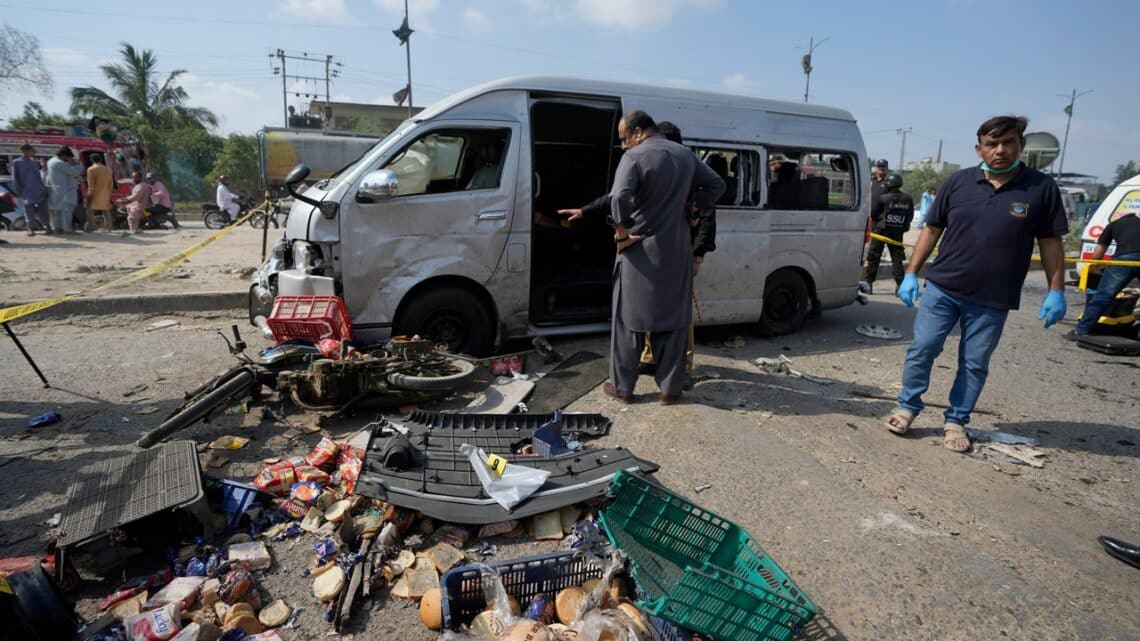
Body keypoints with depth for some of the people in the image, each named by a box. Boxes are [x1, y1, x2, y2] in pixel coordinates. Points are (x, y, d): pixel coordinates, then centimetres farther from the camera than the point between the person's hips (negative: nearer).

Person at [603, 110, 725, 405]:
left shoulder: (635, 156, -12)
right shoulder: (685, 154, 9)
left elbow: (619, 197, -28)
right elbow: (717, 184, 17)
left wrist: (621, 230, -15)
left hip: (640, 249, -5)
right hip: (677, 250, 5)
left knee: (629, 319, 7)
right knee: (673, 320, 11)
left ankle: (622, 386, 15)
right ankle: (670, 388, 17)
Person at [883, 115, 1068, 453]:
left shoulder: (1041, 187, -1)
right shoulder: (958, 182, 1)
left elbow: (1050, 242, 3)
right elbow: (932, 230, 6)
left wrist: (1056, 291, -1)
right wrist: (911, 274, 1)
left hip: (993, 299, 0)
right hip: (942, 288, 1)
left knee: (974, 364, 8)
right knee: (921, 349, 2)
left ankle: (956, 422, 22)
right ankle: (907, 407, 19)